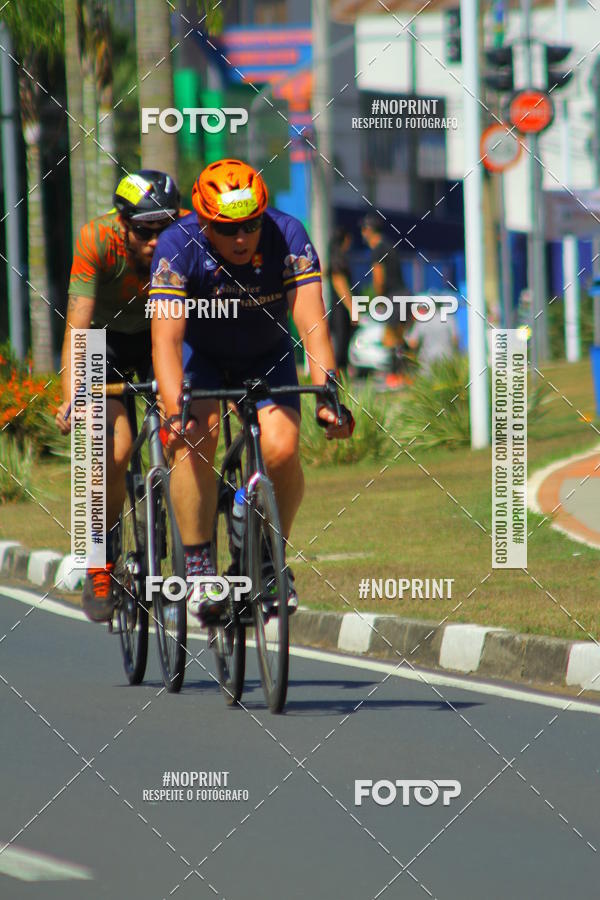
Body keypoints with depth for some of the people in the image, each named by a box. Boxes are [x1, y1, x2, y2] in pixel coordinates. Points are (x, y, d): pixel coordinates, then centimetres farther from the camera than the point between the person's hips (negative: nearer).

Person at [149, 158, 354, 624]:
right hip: (200, 355, -1)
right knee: (196, 435, -28)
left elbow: (313, 322, -34)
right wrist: (175, 410, -52)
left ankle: (272, 558, 3)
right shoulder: (179, 246, -29)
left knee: (282, 449, -21)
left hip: (267, 357, 1)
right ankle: (198, 568, -21)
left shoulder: (288, 236, -27)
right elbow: (166, 337, -38)